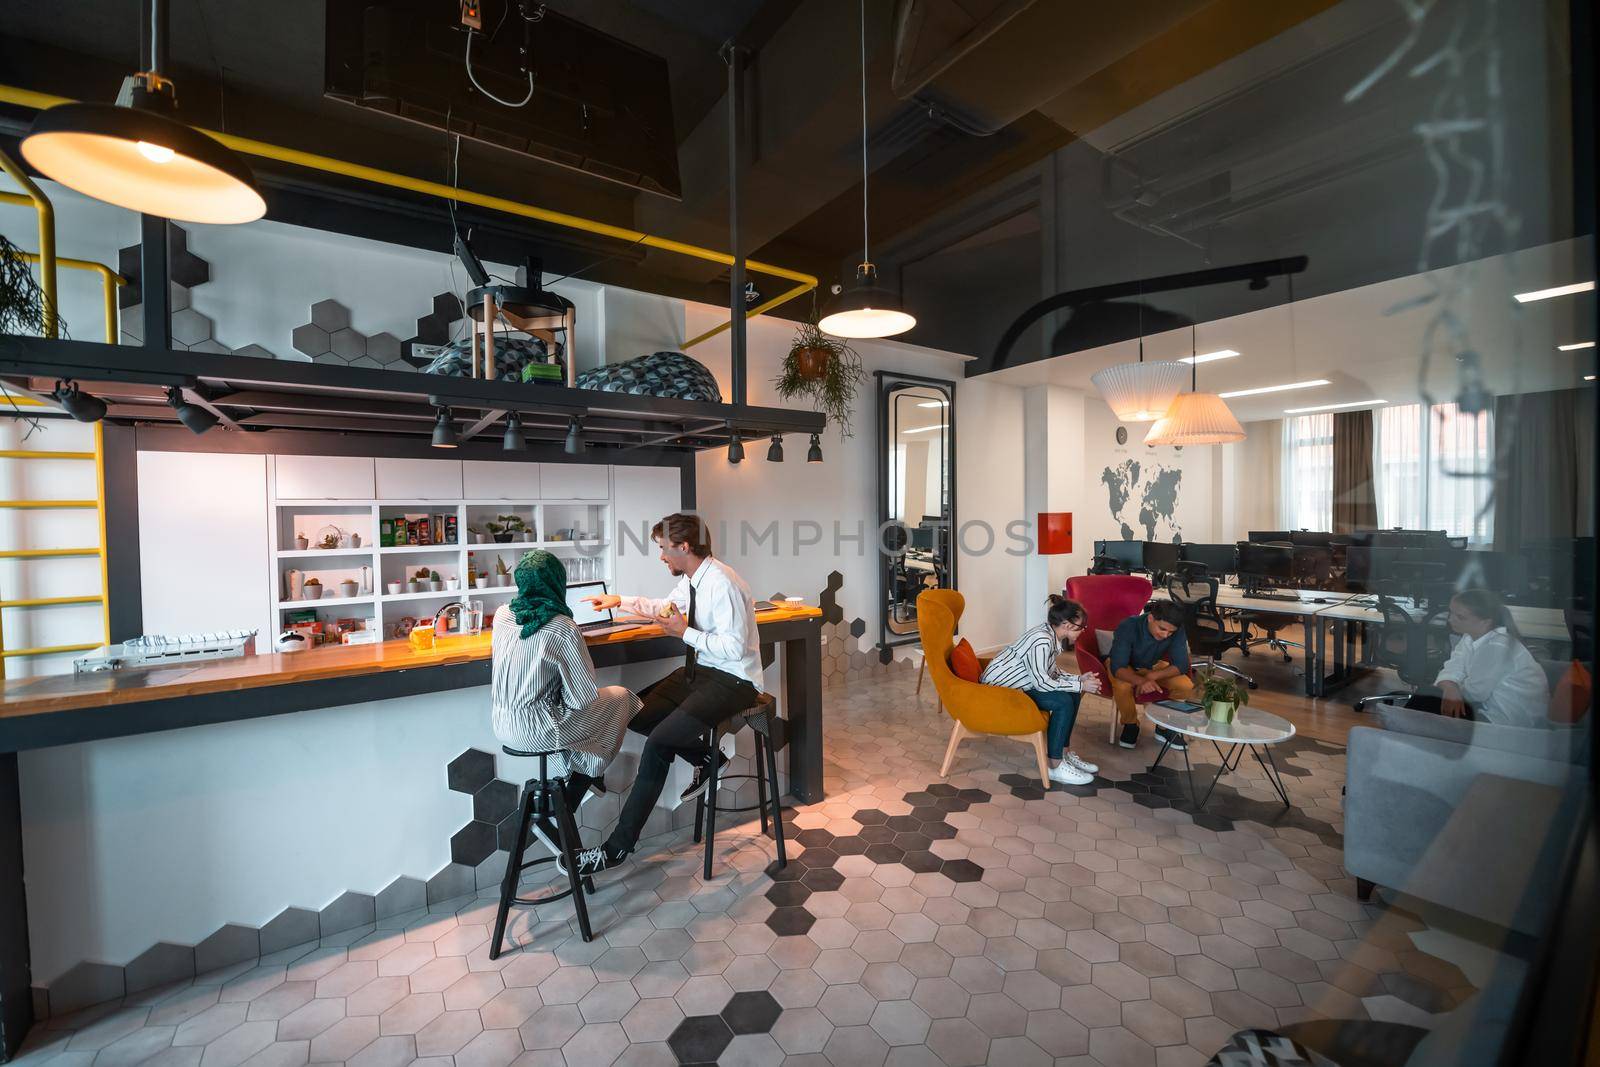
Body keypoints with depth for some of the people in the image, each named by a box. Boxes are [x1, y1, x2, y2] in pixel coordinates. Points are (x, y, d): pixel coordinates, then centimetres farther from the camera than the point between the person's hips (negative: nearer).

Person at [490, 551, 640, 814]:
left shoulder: (502, 614, -2)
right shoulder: (563, 628, -21)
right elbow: (583, 698, -16)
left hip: (501, 726, 7)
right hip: (533, 731, -7)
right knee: (620, 697, 9)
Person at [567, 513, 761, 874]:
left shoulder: (723, 584, -23)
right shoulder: (689, 581, 5)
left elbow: (734, 647, -27)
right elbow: (664, 607, 26)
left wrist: (685, 632, -22)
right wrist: (620, 601, 22)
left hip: (732, 681, -9)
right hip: (700, 670, 9)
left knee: (658, 743, -18)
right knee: (635, 713, 2)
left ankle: (618, 847, -4)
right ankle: (704, 757, 16)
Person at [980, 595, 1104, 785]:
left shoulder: (1052, 636, 2)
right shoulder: (1041, 640, -27)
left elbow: (1052, 672, 12)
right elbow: (1042, 682, -24)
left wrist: (1079, 679, -2)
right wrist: (1080, 686, -16)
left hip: (1017, 684, 10)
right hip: (998, 689, -10)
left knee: (1072, 695, 4)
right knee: (1063, 702, -18)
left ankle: (1064, 753, 13)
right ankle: (1056, 767, -9)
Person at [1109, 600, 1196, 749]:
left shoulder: (1178, 631, -24)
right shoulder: (1129, 627, -35)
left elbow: (1181, 665, -21)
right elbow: (1118, 667, -37)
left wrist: (1152, 676, -37)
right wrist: (1141, 680, -56)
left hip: (1154, 666, 4)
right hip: (1125, 666, -4)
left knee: (1186, 686, -20)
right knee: (1122, 687, -35)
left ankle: (1165, 727, 4)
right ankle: (1130, 724, -4)